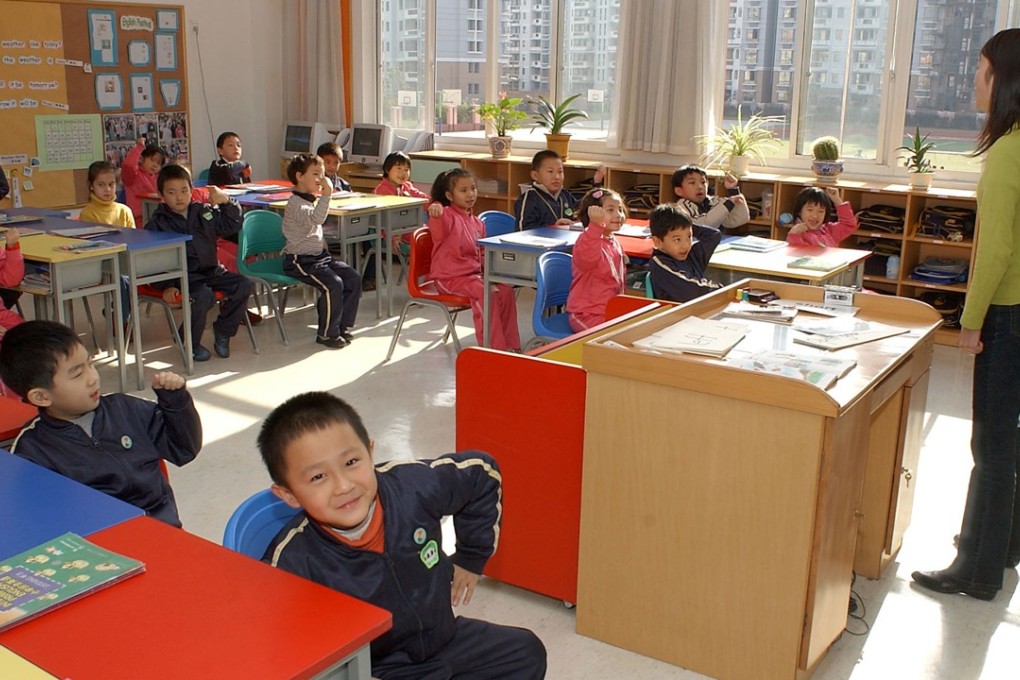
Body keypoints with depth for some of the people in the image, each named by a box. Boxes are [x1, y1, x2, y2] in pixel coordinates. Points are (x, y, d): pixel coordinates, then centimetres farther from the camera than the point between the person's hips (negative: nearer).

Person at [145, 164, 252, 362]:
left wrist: (226, 202, -2)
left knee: (243, 286, -14)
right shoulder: (157, 223, -2)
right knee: (204, 295, -33)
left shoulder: (204, 212, 10)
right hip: (183, 276, -5)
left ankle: (222, 331, 4)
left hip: (211, 271, 6)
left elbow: (232, 226, 15)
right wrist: (166, 286, -18)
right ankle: (191, 344, -10)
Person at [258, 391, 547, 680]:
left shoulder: (412, 485, -19)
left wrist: (471, 558, 8)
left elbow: (483, 473, 0)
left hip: (442, 637, 4)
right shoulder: (292, 562, -27)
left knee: (526, 651, 4)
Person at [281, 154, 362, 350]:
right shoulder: (295, 204, -15)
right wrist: (326, 195, -37)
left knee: (353, 279, -3)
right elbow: (316, 218, -36)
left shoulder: (310, 201, 17)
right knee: (333, 284, -27)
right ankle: (327, 334, -11)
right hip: (300, 261, -10)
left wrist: (322, 243, 13)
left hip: (319, 255, 10)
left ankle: (343, 325, 8)